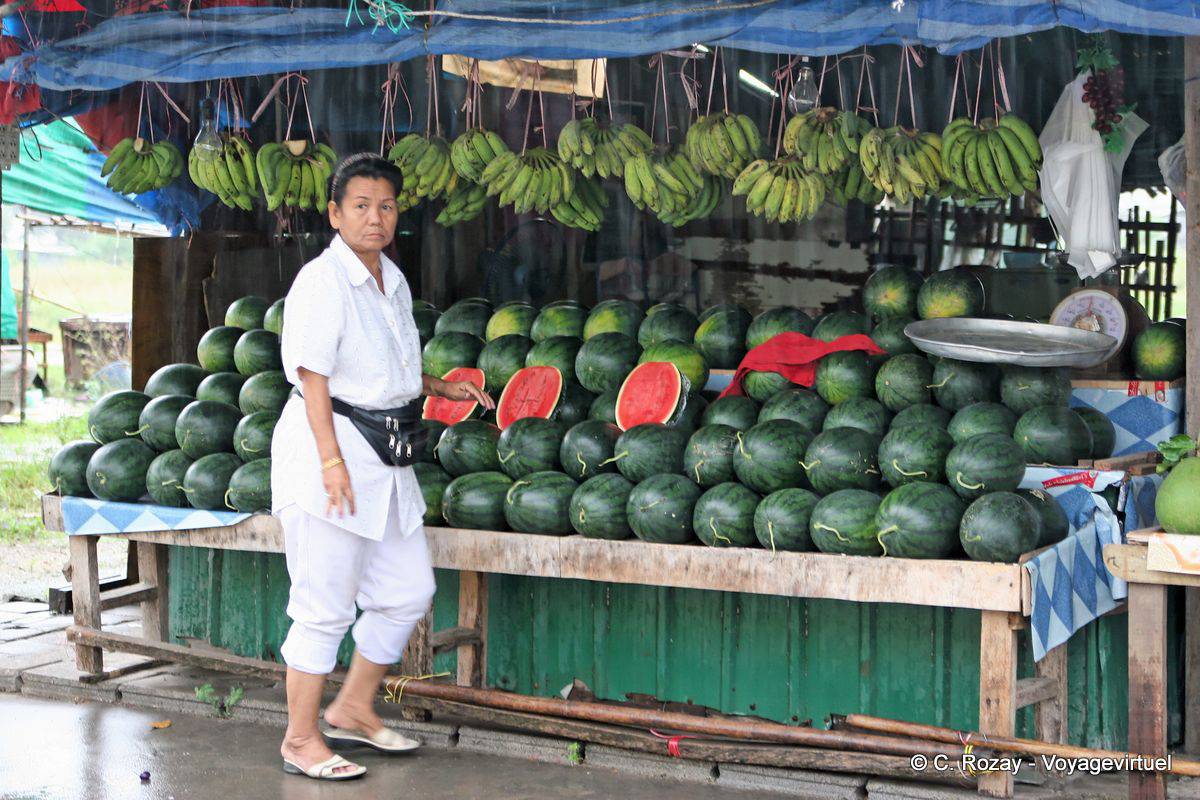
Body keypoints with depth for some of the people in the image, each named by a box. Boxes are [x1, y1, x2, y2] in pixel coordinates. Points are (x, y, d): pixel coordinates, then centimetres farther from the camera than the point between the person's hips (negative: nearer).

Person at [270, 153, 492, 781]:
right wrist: (332, 459, -24)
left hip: (385, 457, 9)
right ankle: (300, 740, 11)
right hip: (328, 447, -9)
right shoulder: (322, 280, -12)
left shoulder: (393, 281, 14)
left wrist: (440, 389, 20)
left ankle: (352, 710, 29)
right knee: (325, 606, -3)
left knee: (408, 592, 12)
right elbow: (313, 376, -17)